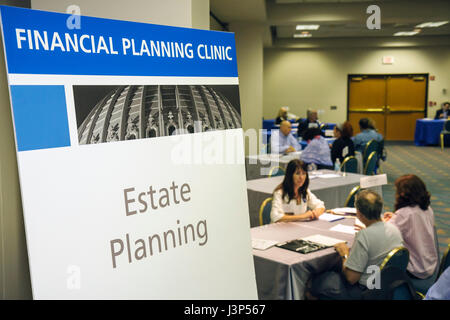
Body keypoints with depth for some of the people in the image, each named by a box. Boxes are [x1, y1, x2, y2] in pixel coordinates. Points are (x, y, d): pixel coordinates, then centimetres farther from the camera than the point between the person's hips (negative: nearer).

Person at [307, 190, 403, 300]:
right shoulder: (394, 228, -6)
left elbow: (351, 278, -23)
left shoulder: (363, 237, -28)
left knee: (317, 280, 7)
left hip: (365, 291, -8)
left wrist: (345, 255, -7)